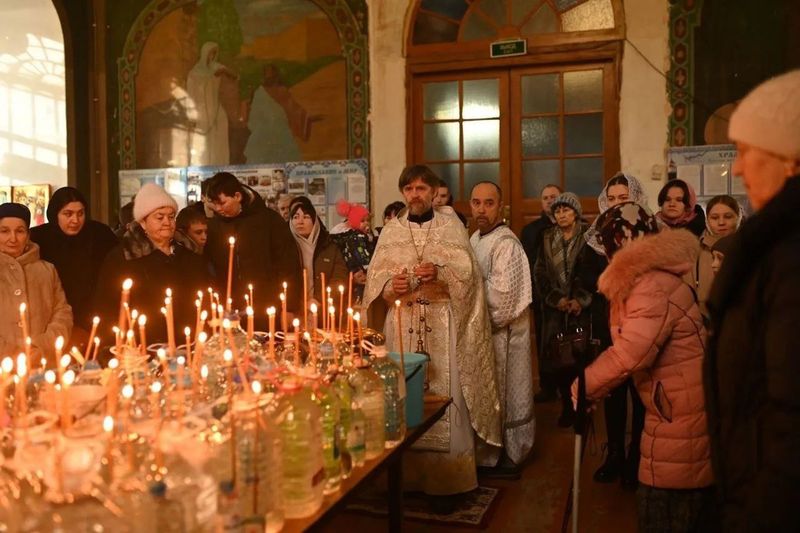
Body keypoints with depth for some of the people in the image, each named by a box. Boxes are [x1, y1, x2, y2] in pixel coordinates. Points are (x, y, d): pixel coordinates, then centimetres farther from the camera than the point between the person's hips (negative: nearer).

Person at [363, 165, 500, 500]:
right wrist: (390, 285, -16)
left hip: (443, 325, -2)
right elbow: (376, 275, 5)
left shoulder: (451, 226, 6)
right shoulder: (391, 230, 11)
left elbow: (468, 271, -2)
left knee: (444, 396, -3)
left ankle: (447, 482, 7)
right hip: (403, 324, 2)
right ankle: (408, 476, 15)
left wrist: (440, 272, -21)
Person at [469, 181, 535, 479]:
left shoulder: (505, 243, -19)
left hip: (503, 332, -8)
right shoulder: (476, 238, 9)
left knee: (503, 395, 4)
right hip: (484, 329, 9)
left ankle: (508, 459, 19)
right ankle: (495, 453, 32)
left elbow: (502, 296, -24)